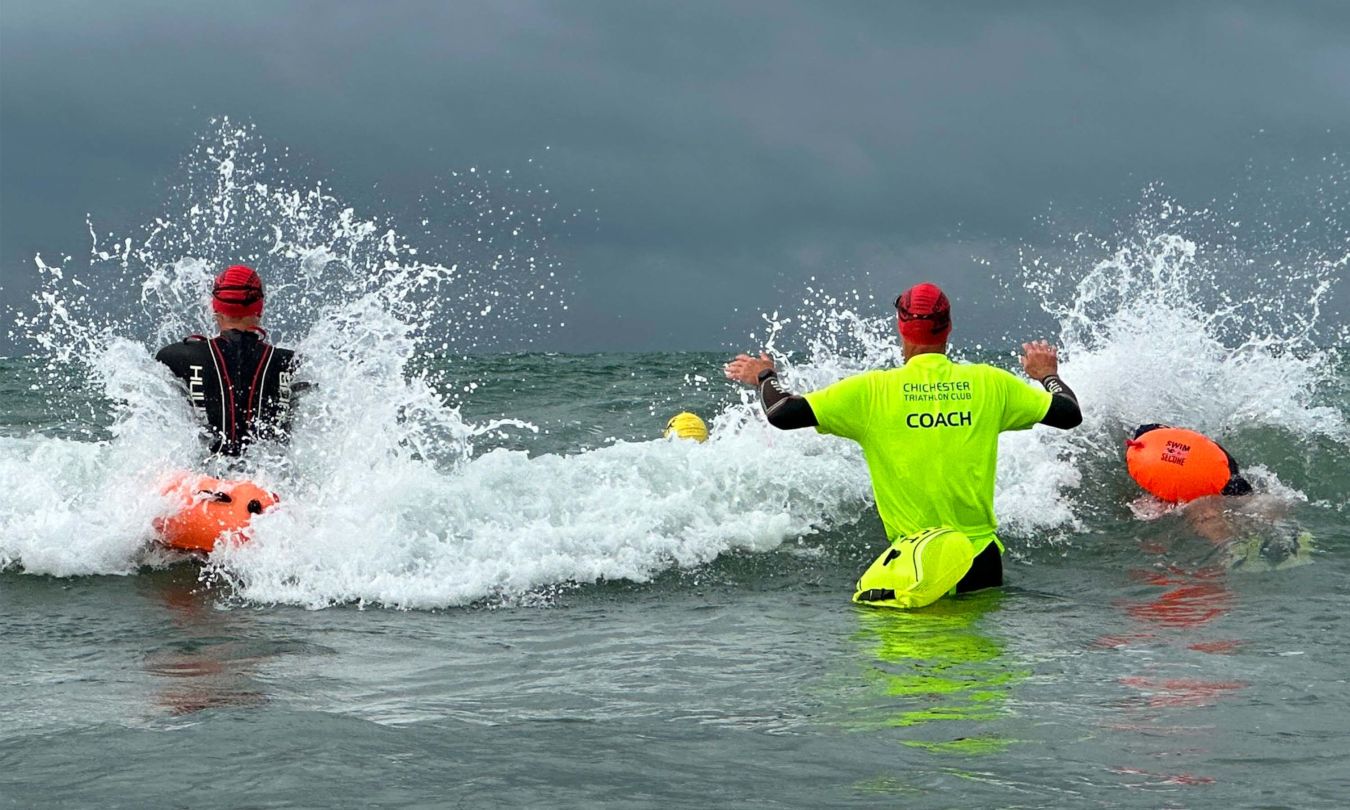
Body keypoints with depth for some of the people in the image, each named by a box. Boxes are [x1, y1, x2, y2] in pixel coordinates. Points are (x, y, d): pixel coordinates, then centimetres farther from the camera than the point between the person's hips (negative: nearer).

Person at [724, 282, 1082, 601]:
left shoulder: (871, 391, -6)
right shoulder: (989, 383, 0)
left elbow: (783, 414, -6)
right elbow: (1069, 414, 8)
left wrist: (765, 377, 16)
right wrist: (1047, 375, 30)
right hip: (982, 557, 2)